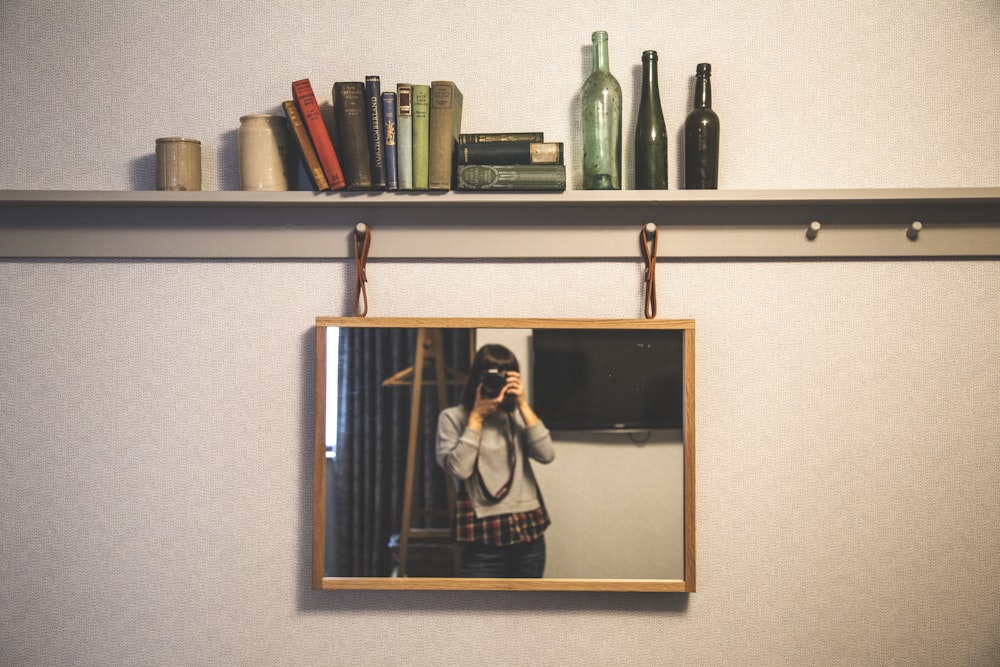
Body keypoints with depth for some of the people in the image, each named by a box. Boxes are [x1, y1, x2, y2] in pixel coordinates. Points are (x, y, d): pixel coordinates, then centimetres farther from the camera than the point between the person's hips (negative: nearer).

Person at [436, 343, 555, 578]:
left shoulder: (517, 415, 9)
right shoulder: (453, 417, -1)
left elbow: (546, 454, -5)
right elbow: (459, 468, -14)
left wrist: (523, 405, -8)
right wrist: (477, 416, -11)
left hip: (529, 533, 4)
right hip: (485, 538, -4)